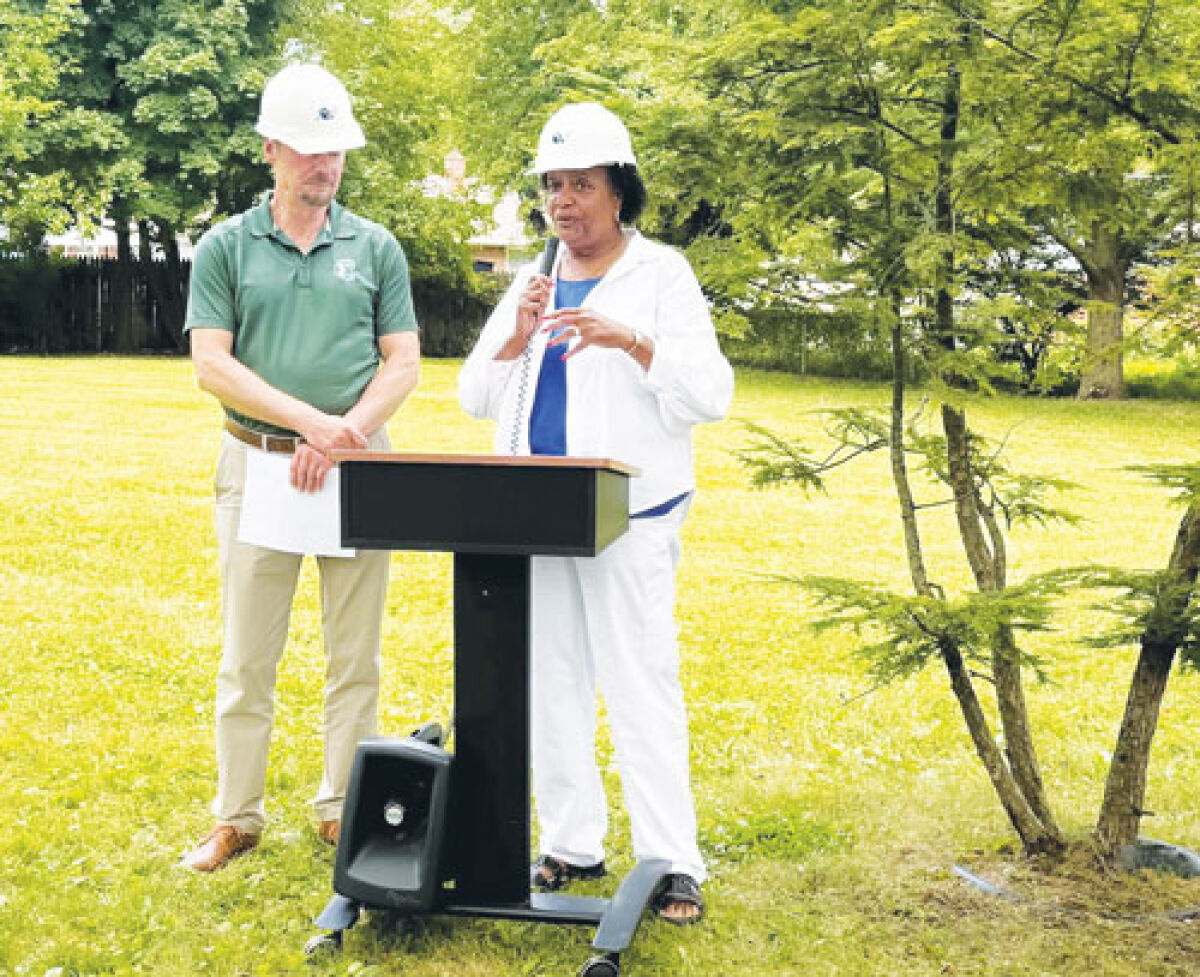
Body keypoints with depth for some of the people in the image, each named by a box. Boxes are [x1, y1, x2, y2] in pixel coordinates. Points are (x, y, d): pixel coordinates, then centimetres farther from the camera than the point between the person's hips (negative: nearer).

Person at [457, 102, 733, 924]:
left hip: (628, 518, -5)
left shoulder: (662, 275, 1)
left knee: (641, 687, -6)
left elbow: (711, 395, -9)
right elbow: (475, 399, 11)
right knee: (551, 685, 9)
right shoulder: (533, 284, 15)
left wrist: (630, 340, -23)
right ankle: (571, 844, 20)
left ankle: (672, 864, 0)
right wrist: (517, 338, -8)